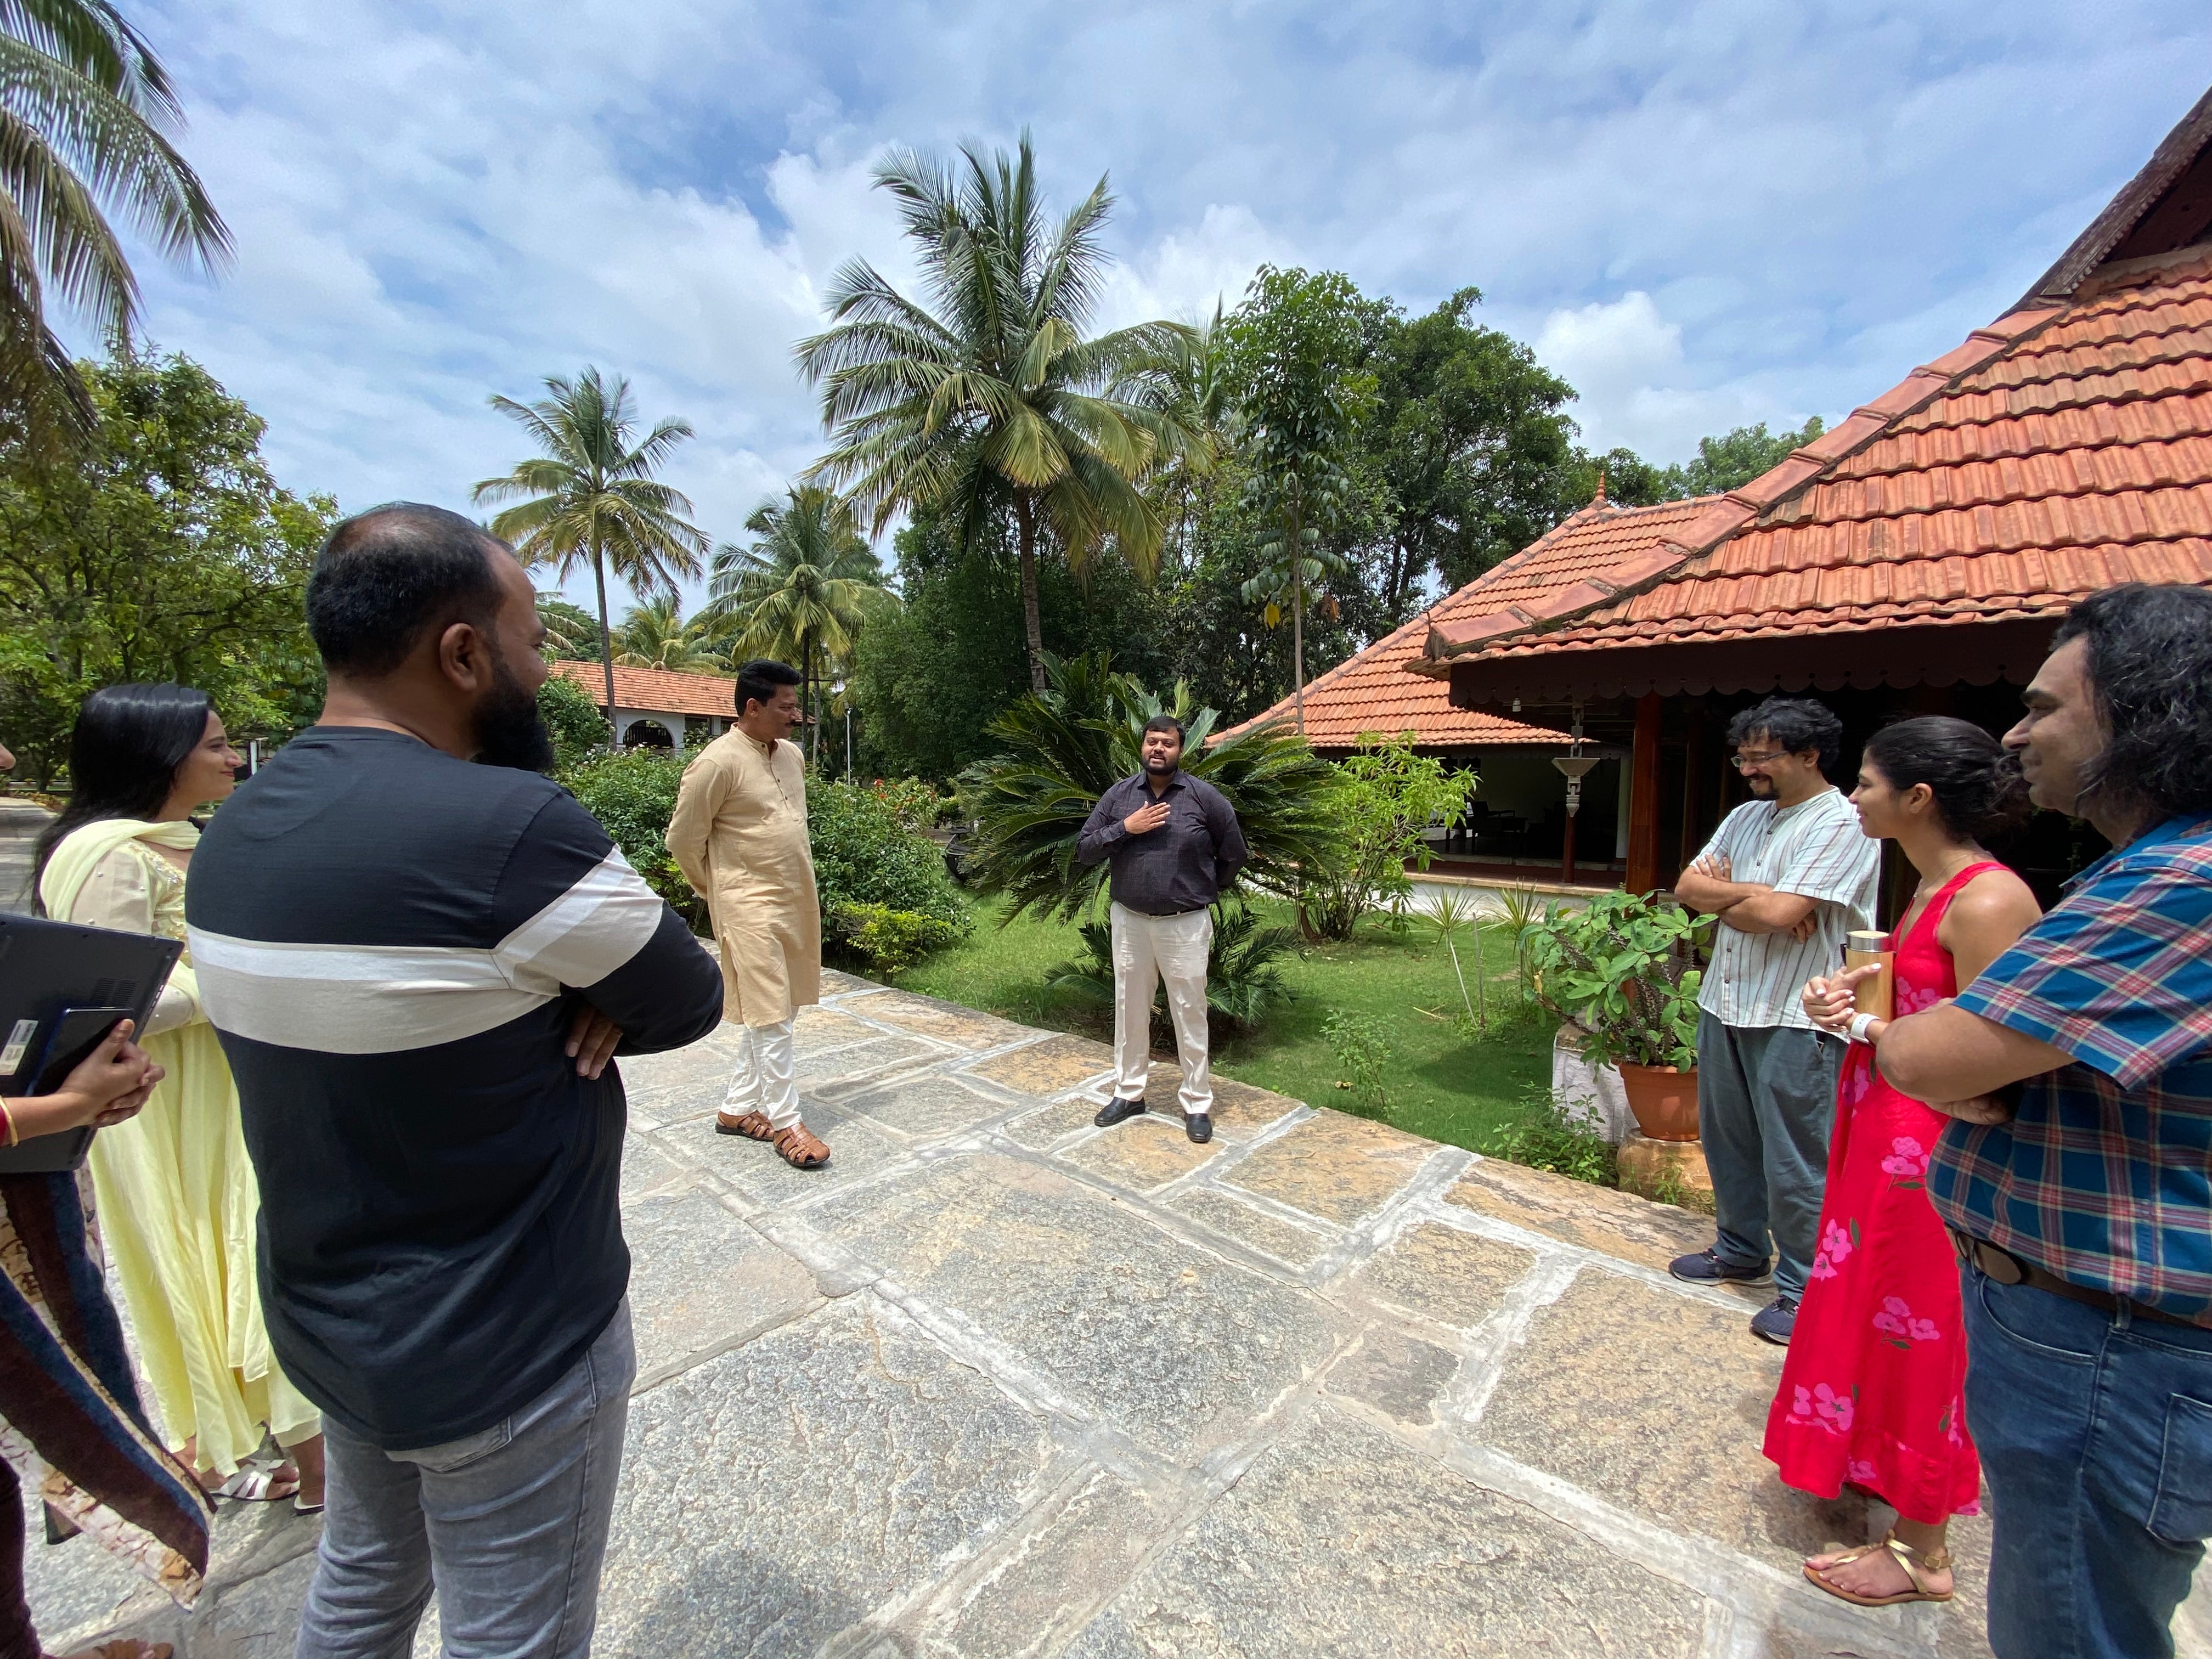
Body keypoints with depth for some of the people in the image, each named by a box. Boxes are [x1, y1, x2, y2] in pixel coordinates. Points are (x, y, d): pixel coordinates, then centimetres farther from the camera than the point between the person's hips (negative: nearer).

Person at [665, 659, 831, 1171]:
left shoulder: (792, 755, 8)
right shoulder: (718, 762, -15)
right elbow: (683, 838, -8)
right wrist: (718, 890, 4)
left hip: (796, 900, 8)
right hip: (751, 907, -8)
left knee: (771, 1013, 15)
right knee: (771, 1019, -2)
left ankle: (738, 1108, 29)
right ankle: (784, 1123, 12)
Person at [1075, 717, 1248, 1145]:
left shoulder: (1204, 796, -7)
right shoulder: (1118, 795, 1)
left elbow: (1233, 853, 3)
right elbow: (1084, 849, -1)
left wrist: (1205, 890, 9)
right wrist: (1125, 828, -15)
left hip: (1185, 925, -3)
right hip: (1130, 921, 3)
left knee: (1189, 1014, 6)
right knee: (1130, 1009, 14)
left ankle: (1198, 1104, 20)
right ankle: (1129, 1093, 30)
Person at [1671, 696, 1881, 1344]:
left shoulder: (1841, 824, -12)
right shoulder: (1746, 817, 12)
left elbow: (1778, 913, -22)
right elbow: (1688, 887, 4)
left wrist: (1721, 899, -4)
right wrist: (1757, 893, -12)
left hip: (1795, 1019, -8)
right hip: (1725, 1005, 8)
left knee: (1794, 1162, 3)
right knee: (1727, 1141, 19)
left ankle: (1802, 1289, 19)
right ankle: (1740, 1251, 36)